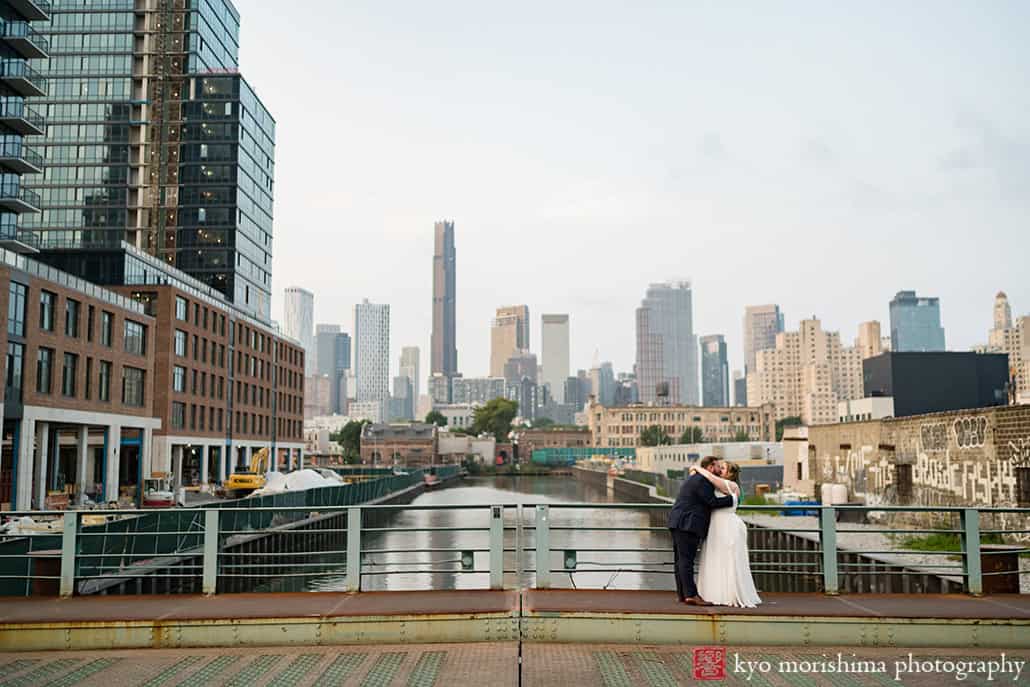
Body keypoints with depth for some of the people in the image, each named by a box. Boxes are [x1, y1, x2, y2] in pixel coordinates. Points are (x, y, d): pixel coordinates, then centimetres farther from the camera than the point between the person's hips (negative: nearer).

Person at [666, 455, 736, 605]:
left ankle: (682, 593, 11)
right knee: (686, 560, -12)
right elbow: (712, 502, -13)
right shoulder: (702, 480, -11)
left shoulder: (694, 478, 22)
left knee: (680, 560, 9)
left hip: (679, 524, 11)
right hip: (687, 525, -11)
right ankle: (691, 595, -14)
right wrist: (732, 498, -4)